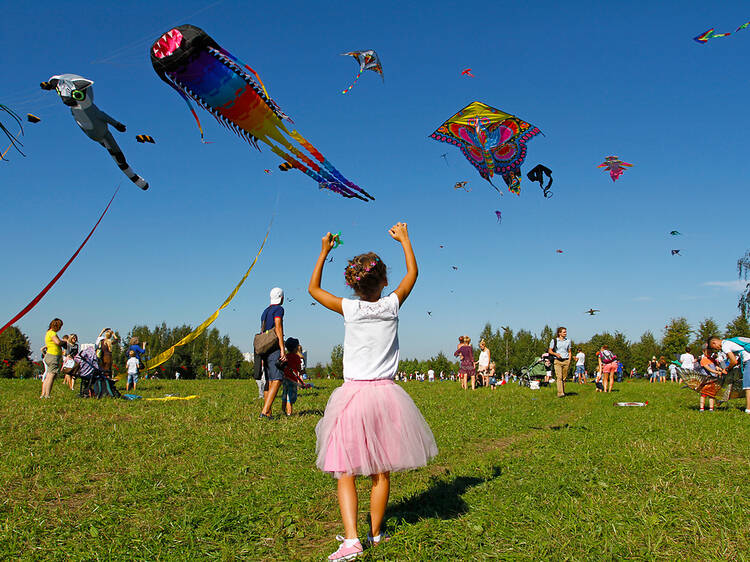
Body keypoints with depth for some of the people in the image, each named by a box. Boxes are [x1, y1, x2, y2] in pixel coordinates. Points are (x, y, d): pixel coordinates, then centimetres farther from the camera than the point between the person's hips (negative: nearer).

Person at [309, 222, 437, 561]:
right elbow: (413, 272, 17)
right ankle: (376, 533, 24)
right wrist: (403, 238, 28)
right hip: (385, 393, 2)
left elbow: (313, 288, 13)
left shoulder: (349, 309, -4)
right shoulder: (391, 305, -1)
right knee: (382, 471, 13)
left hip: (353, 394, -2)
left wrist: (324, 252, 20)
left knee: (346, 472, 1)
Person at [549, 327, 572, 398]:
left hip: (566, 361, 3)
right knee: (559, 377, -14)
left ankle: (563, 391, 13)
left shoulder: (568, 341, 12)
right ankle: (560, 393, -20)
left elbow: (569, 352, 16)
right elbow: (550, 351, 6)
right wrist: (556, 354, -13)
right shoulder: (554, 340, 4)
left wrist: (569, 361, 4)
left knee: (564, 378, 3)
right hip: (557, 361, -3)